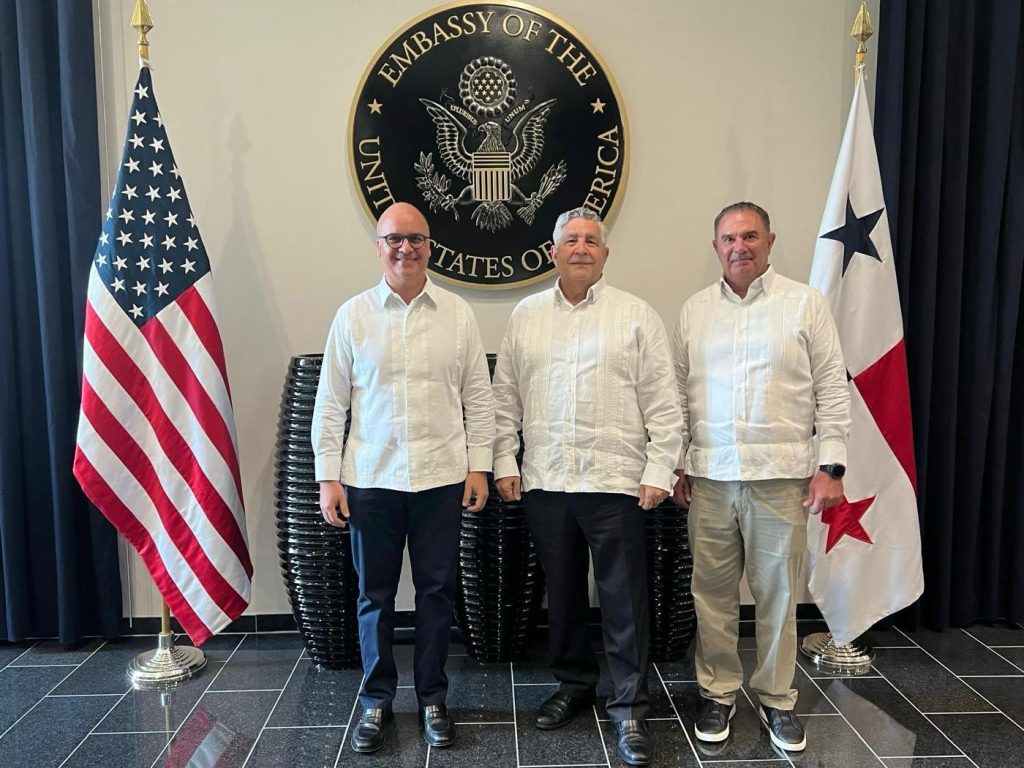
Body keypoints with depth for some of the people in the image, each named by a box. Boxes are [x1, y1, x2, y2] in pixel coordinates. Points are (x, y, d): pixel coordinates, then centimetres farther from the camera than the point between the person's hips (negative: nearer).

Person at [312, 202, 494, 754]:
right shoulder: (352, 315, 2)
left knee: (437, 591, 9)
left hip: (441, 478, 1)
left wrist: (478, 467, 0)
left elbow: (477, 397, 5)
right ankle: (376, 700, 28)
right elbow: (331, 403, 2)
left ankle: (432, 698, 26)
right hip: (370, 480, 0)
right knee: (375, 594, 10)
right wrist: (328, 477, -2)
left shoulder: (458, 314, 4)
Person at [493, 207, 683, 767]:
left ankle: (628, 708, 17)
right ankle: (573, 684, 34)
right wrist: (504, 462, 5)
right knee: (562, 593, 15)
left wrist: (659, 471, -7)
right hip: (545, 483, 3)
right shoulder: (525, 316, 10)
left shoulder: (636, 316, 1)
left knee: (624, 600, 3)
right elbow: (505, 398, 11)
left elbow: (662, 404, -2)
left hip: (615, 483, -3)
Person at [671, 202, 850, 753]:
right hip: (709, 475, 2)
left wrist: (831, 466, -6)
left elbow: (832, 390, -1)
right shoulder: (695, 310, 9)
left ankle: (777, 698, 25)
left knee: (778, 593, 8)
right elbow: (680, 393, 10)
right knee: (713, 591, 10)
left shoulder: (805, 304, 1)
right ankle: (717, 691, 26)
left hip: (781, 475, -2)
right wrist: (678, 465, 7)